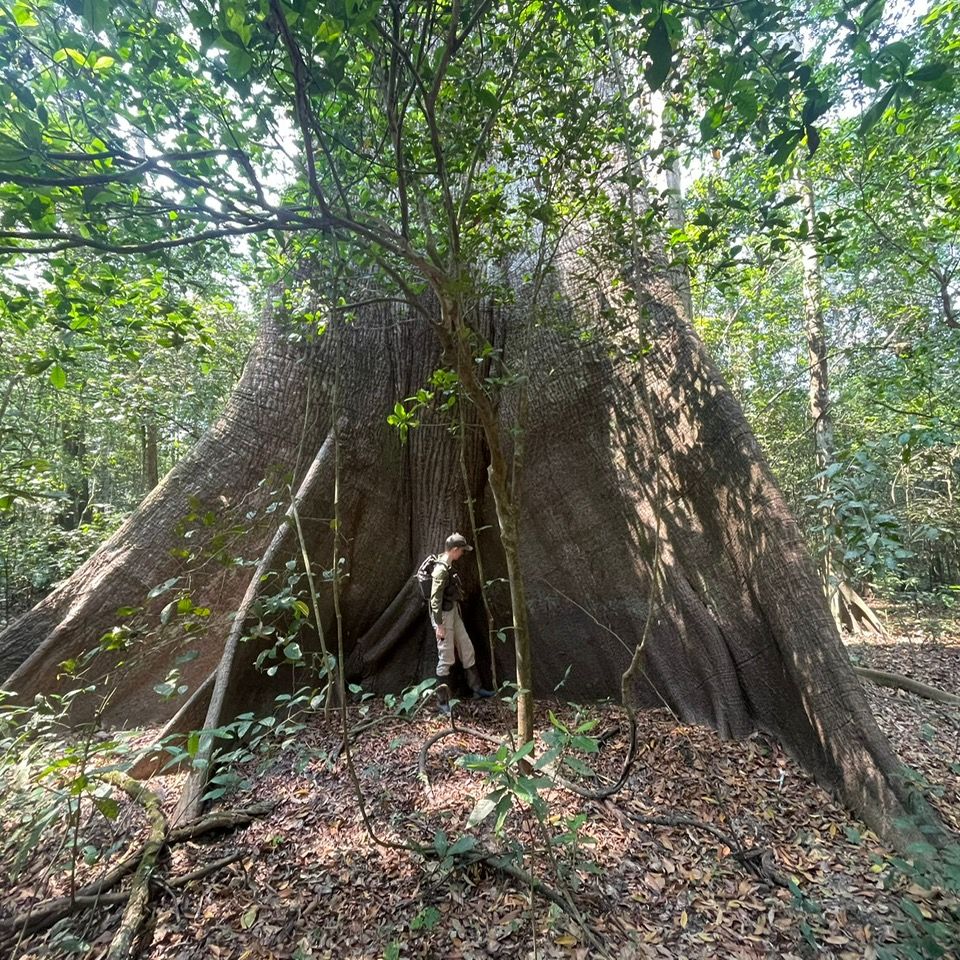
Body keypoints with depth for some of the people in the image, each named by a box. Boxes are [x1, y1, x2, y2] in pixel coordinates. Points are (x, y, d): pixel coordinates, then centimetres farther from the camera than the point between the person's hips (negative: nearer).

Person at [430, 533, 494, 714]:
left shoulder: (449, 566, 8)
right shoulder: (441, 569, -21)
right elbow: (435, 598, -22)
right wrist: (439, 625, -21)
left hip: (454, 613, 10)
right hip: (444, 615, -10)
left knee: (467, 650, 17)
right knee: (446, 659, -1)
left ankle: (476, 688, 33)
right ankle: (443, 703, 11)